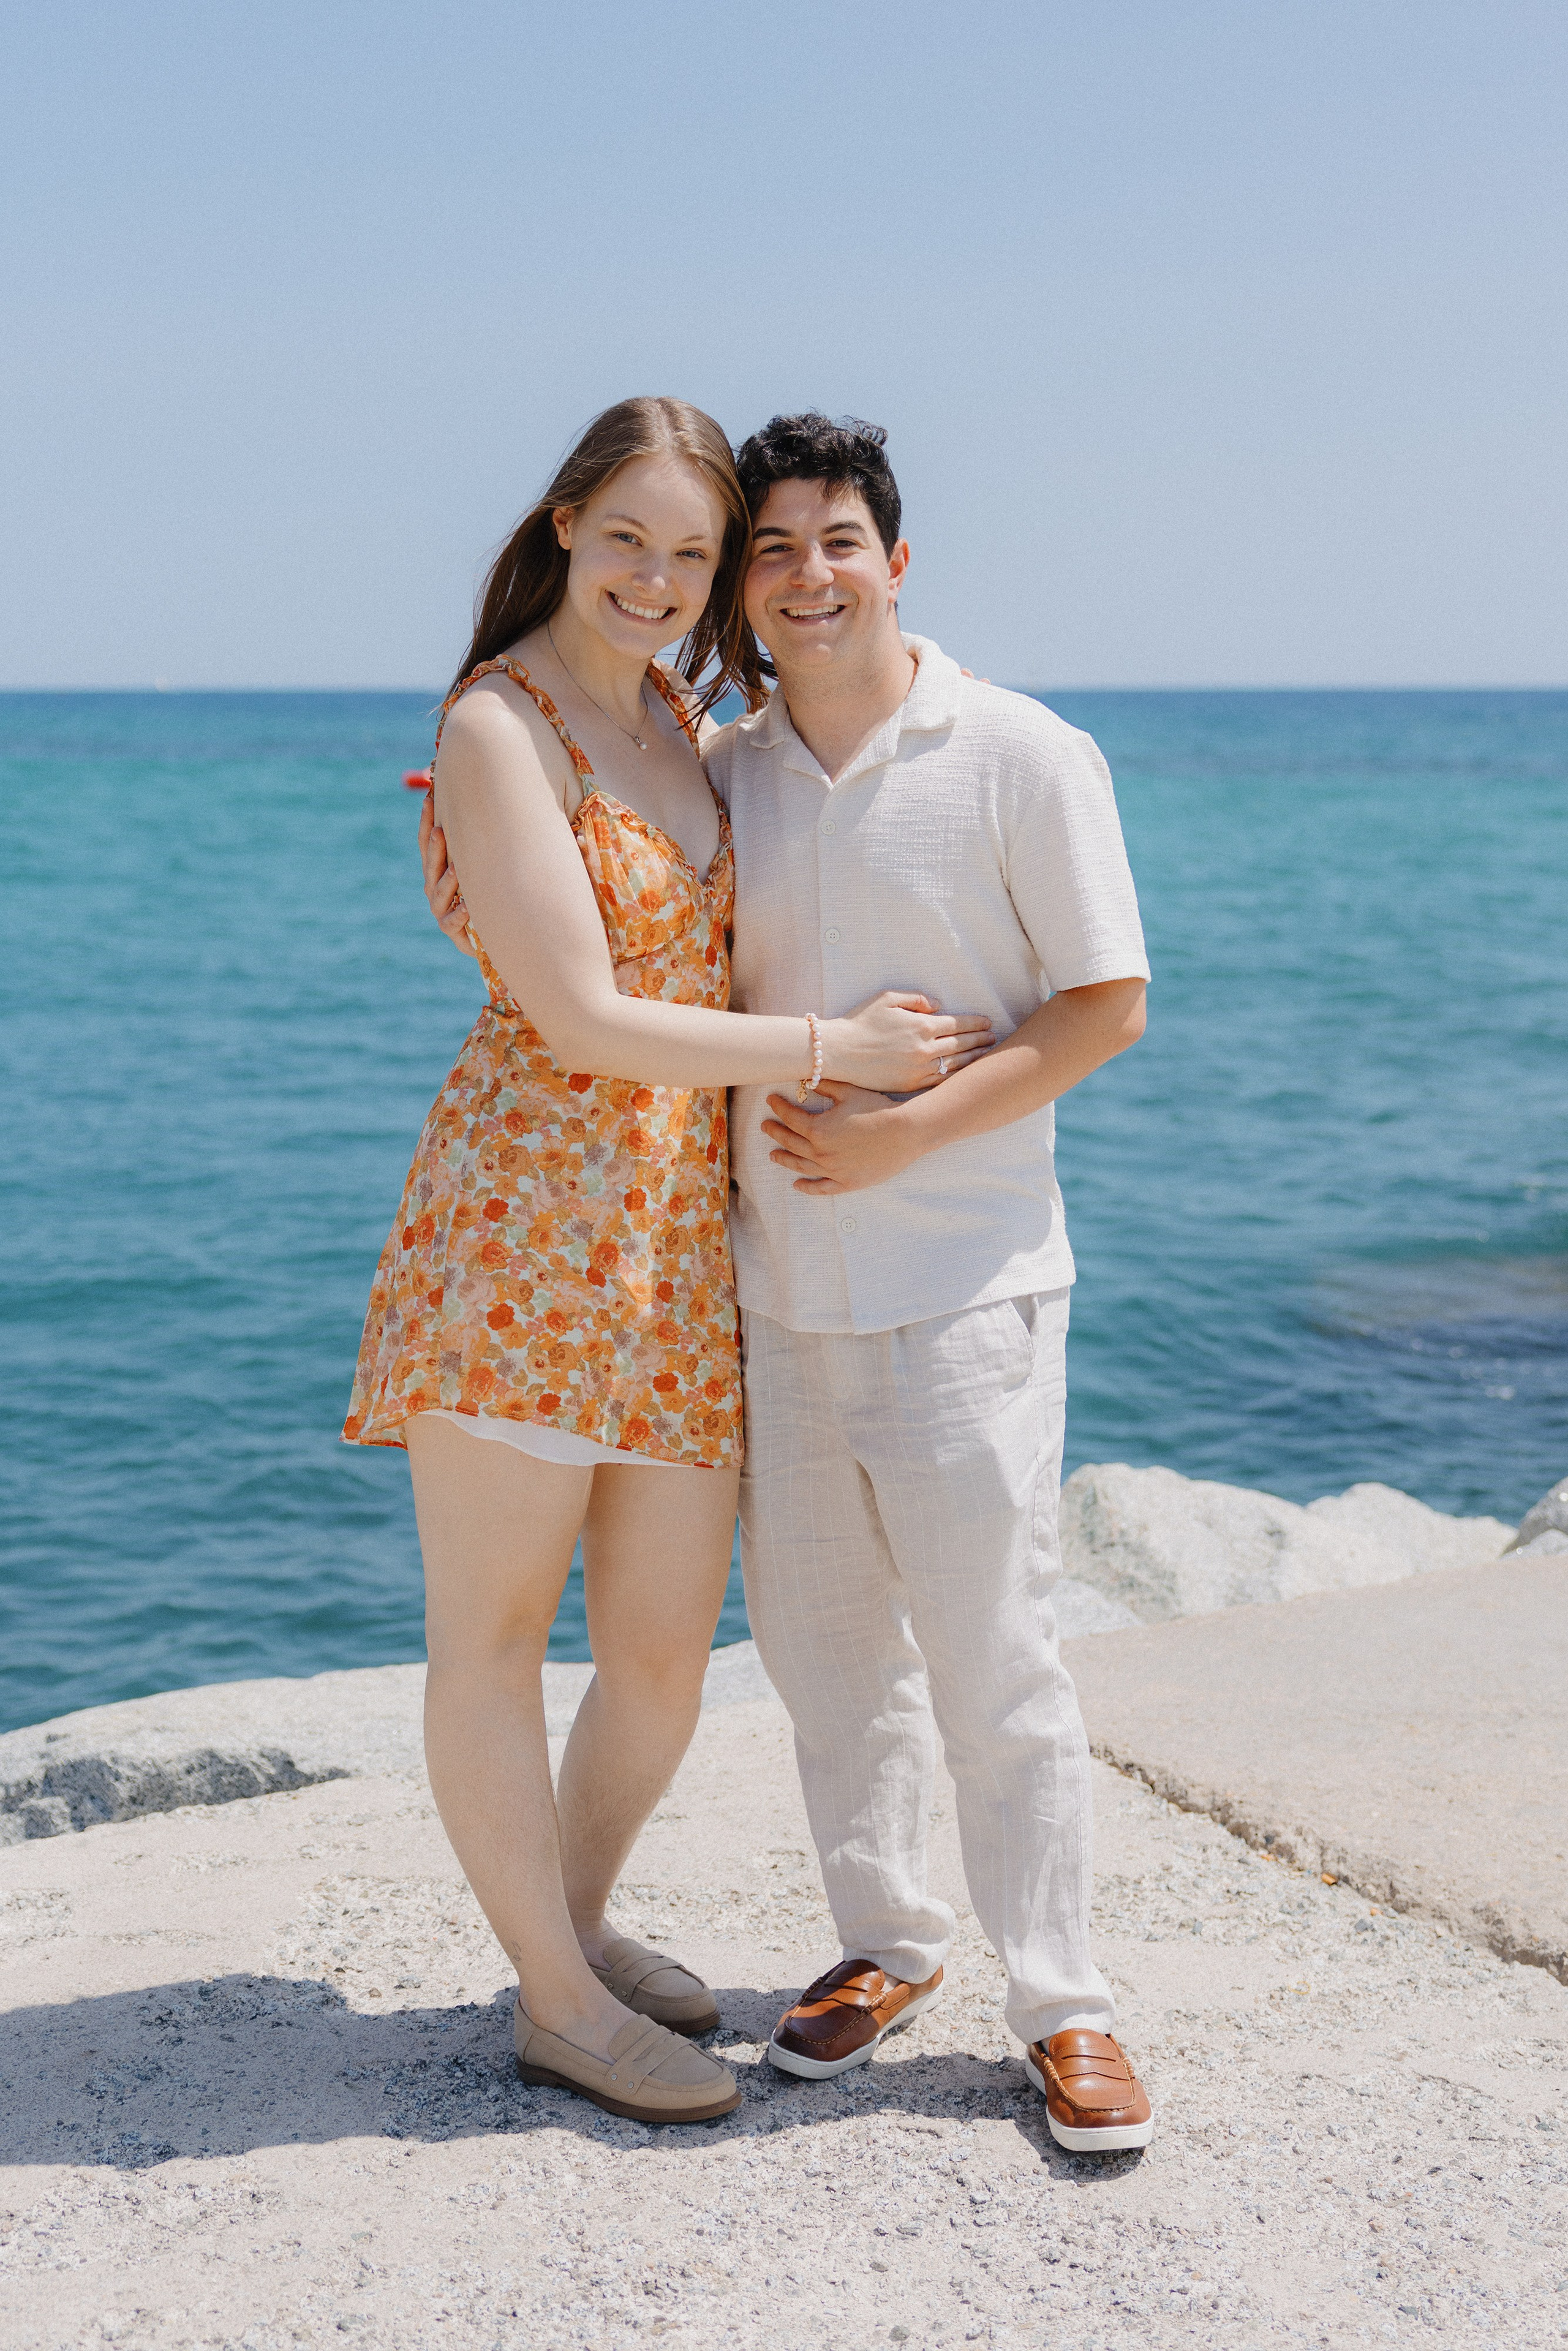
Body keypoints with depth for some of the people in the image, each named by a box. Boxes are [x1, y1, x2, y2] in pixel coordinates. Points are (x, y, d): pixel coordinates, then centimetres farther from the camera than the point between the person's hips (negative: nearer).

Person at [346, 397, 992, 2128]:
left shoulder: (674, 717, 16)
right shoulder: (498, 727, -8)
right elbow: (582, 1020, -15)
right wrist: (833, 1050, -10)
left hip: (679, 1245, 7)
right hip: (522, 1218, -7)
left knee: (666, 1649, 9)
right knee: (493, 1632, 1)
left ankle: (573, 1924, 32)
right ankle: (559, 2005, 16)